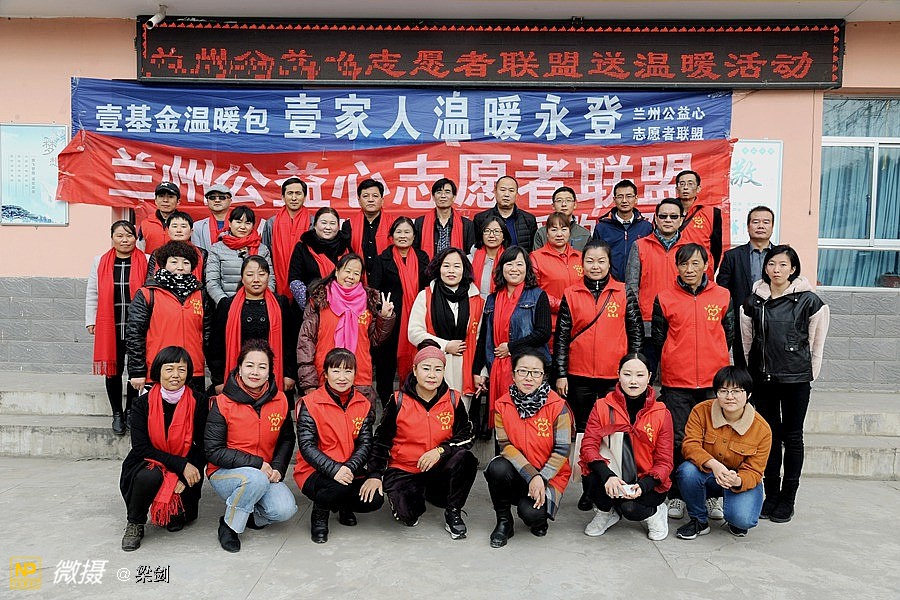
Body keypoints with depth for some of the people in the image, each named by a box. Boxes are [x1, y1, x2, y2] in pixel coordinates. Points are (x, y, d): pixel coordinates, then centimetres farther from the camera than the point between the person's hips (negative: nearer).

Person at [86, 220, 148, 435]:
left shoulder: (146, 262, 0)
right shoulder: (100, 262, 7)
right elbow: (92, 294, 13)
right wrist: (90, 320, 9)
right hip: (109, 326, 2)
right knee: (113, 369, 6)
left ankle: (131, 411, 21)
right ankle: (117, 414, 20)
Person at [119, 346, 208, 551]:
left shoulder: (198, 402, -7)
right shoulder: (143, 404, -8)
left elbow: (203, 446, -4)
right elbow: (140, 448, -13)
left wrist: (186, 477, -18)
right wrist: (180, 464, -22)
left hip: (185, 472, 1)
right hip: (148, 465, -1)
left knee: (176, 522, -15)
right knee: (149, 477, -34)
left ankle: (176, 513, 24)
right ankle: (135, 524, -5)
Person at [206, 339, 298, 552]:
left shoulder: (279, 401, -1)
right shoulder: (222, 404, -11)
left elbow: (287, 439, 12)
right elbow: (214, 451, -13)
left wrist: (278, 468, -6)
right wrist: (256, 463, -20)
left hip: (265, 474, 3)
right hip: (224, 473, -3)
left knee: (285, 510, -23)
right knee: (256, 479, -36)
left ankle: (250, 515, 10)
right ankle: (229, 525, -8)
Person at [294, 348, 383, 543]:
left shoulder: (363, 405, 2)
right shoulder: (310, 403, -9)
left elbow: (365, 443, -4)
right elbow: (306, 446, -15)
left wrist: (350, 468, -23)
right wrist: (334, 469, -30)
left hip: (350, 472, 4)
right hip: (314, 472, -4)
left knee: (375, 500, -19)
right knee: (339, 485, -34)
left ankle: (344, 505, 16)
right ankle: (319, 514, 0)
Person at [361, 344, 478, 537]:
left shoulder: (453, 400, -3)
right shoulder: (399, 401, -6)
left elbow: (466, 436, -3)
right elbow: (382, 440, 1)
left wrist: (440, 450, -19)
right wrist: (374, 474, -6)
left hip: (439, 470, 1)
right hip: (403, 470, -1)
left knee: (465, 458, -30)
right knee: (407, 515, -26)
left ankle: (453, 513, -7)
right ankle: (417, 498, 14)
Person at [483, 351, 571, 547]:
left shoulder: (558, 406, -12)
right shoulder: (503, 405, -5)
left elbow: (561, 450, -11)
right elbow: (506, 445, -9)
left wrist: (541, 479, -21)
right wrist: (531, 476, -21)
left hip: (550, 475, -2)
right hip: (517, 473, 2)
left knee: (531, 513, -28)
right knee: (498, 467, -31)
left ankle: (538, 517, 13)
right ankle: (504, 521, -5)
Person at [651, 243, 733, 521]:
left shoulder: (723, 296, 5)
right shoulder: (665, 299, 2)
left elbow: (729, 335, 13)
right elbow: (658, 338, 8)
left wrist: (712, 359, 11)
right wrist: (678, 360, 8)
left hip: (714, 381, 1)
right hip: (676, 383, -1)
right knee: (677, 440, 5)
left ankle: (714, 495, 22)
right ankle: (676, 495, 17)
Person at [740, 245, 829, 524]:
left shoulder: (807, 300, -3)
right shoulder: (754, 301, 5)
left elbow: (816, 341, 2)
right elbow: (746, 340, 12)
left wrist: (811, 370, 2)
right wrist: (749, 369, 11)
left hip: (796, 377, -2)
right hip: (763, 377, 3)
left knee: (792, 436, 5)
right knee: (770, 434, 9)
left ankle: (788, 497, 15)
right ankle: (771, 493, 19)